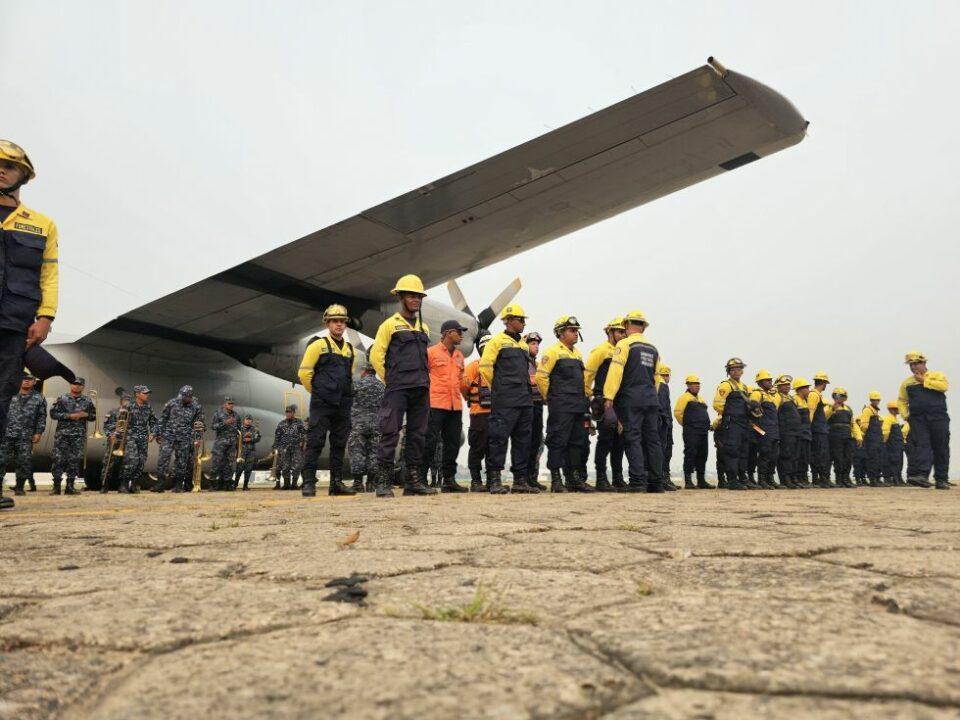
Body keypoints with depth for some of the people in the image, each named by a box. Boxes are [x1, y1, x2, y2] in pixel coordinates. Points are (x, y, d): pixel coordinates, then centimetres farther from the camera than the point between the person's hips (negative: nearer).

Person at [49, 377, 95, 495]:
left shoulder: (87, 401, 12)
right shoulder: (61, 399, 5)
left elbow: (93, 416, 17)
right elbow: (53, 414, -2)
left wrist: (85, 415, -5)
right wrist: (70, 416, -11)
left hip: (79, 435, 2)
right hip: (62, 434, -2)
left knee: (74, 461, 1)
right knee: (58, 459, -6)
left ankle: (70, 487, 8)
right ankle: (56, 486, 2)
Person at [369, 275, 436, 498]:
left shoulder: (424, 327, 19)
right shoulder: (390, 324, 2)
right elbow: (376, 356, 0)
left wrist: (423, 380, 15)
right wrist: (390, 381, 1)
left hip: (420, 389, 6)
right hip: (397, 389, -6)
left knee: (417, 435, 6)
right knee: (390, 433, -9)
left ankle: (414, 481, 12)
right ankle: (383, 482, -6)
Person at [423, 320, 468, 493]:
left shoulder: (459, 355, 17)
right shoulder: (431, 352, -3)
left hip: (455, 406, 7)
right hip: (435, 404, -7)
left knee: (453, 443, 9)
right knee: (430, 441, -8)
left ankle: (449, 479, 17)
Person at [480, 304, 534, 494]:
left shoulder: (523, 345, 19)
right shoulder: (497, 341, -3)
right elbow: (485, 367, -7)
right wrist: (497, 388, 1)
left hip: (524, 400, 7)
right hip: (505, 401, -7)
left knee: (523, 440, 8)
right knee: (499, 438, -8)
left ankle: (520, 480, 14)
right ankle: (494, 480, -3)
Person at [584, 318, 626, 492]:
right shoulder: (601, 350, -4)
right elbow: (587, 374, -8)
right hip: (604, 403, -8)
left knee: (619, 441, 10)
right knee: (605, 440, -7)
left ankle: (618, 479, 18)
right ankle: (601, 480, -3)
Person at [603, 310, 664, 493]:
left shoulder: (624, 344, -3)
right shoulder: (653, 349, 17)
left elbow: (615, 372, -13)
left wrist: (608, 397, -15)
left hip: (631, 399, -6)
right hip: (651, 399, 6)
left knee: (633, 440, -5)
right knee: (652, 439, 8)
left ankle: (638, 481, -10)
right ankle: (656, 482, 10)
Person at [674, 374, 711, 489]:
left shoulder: (700, 399, 21)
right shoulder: (684, 397, -4)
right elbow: (677, 412, -11)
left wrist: (707, 425, 18)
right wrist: (686, 424, -2)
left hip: (703, 431, 8)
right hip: (691, 432, -8)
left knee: (702, 456, 9)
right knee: (690, 455, -10)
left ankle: (701, 481, 15)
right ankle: (688, 481, -9)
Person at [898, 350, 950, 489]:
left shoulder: (936, 375, 9)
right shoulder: (907, 383, 16)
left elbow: (944, 386, -13)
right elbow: (901, 401, 22)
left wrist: (924, 380, -7)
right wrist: (905, 415, 7)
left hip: (938, 418, -1)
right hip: (917, 419, 1)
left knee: (941, 449, 2)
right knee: (921, 445, -15)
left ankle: (942, 479, 10)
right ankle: (921, 475, -28)